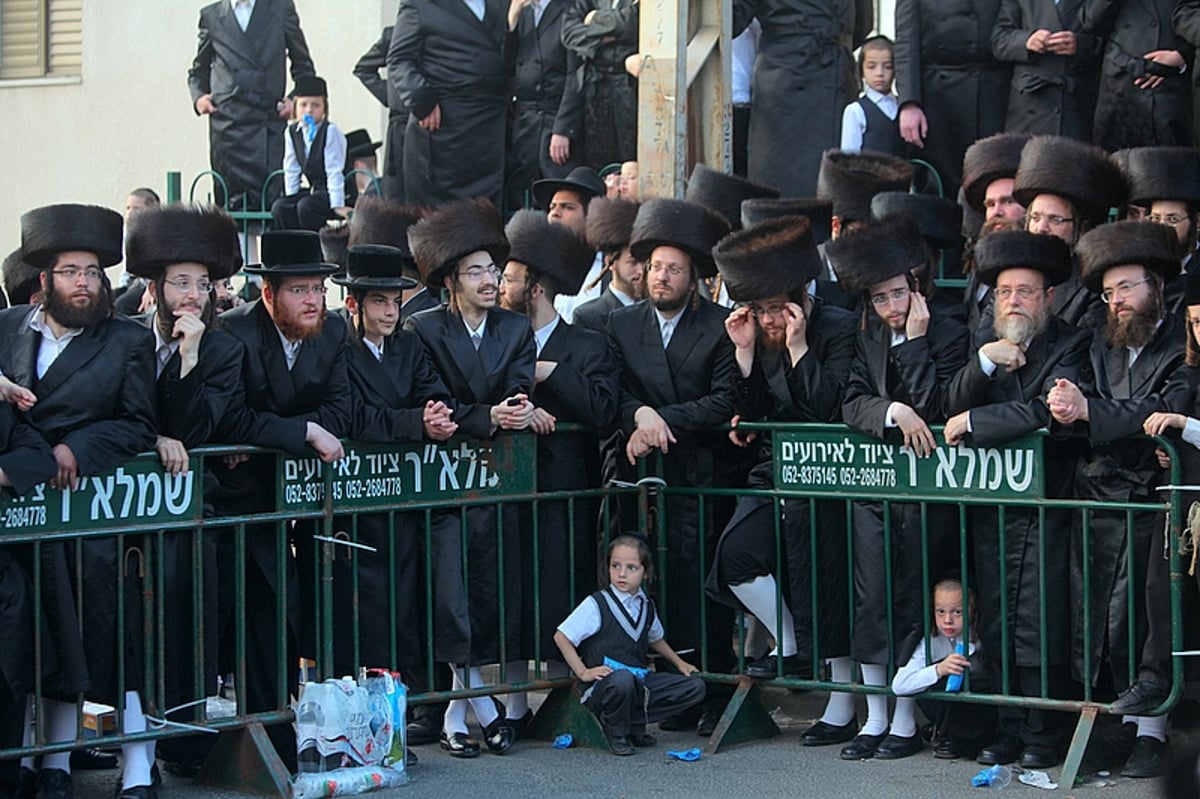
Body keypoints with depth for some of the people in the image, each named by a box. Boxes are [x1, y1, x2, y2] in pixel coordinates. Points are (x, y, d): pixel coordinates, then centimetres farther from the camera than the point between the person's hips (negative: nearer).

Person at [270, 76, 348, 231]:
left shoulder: (331, 131, -15)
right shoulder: (292, 132, 2)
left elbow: (334, 171, -19)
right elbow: (291, 170, 7)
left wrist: (338, 205, -22)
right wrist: (290, 198, 0)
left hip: (333, 190, -6)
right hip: (314, 190, 6)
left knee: (305, 206, -31)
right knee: (279, 207, -17)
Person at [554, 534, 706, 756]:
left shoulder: (647, 607, 12)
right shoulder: (596, 605, -7)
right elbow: (562, 636, -7)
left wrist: (679, 663, 26)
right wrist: (583, 672, -12)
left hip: (640, 682, 6)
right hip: (603, 686, -6)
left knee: (695, 687, -6)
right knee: (622, 680, -42)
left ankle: (634, 724, -4)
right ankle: (616, 733, -10)